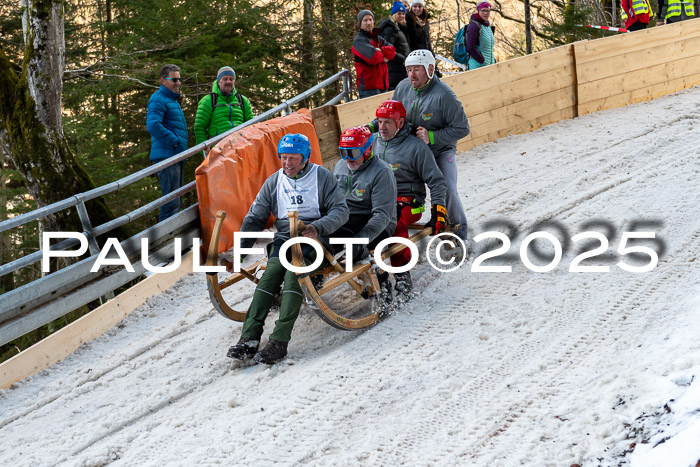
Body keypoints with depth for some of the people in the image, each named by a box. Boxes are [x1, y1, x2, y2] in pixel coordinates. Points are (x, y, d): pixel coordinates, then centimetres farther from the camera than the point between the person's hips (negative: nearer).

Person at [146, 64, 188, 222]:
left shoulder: (172, 100, 22)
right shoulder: (158, 99, -10)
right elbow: (153, 126, -25)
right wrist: (175, 141, -18)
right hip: (166, 155, -10)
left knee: (175, 202, 14)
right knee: (171, 202, -14)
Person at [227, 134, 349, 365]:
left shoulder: (322, 177, 3)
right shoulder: (274, 182, 15)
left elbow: (340, 211, -3)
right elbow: (254, 218, 17)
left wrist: (318, 227, -23)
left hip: (312, 241, -4)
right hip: (283, 239, 4)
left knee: (294, 276, -31)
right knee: (270, 275, -26)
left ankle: (279, 342, -39)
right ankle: (249, 337, -36)